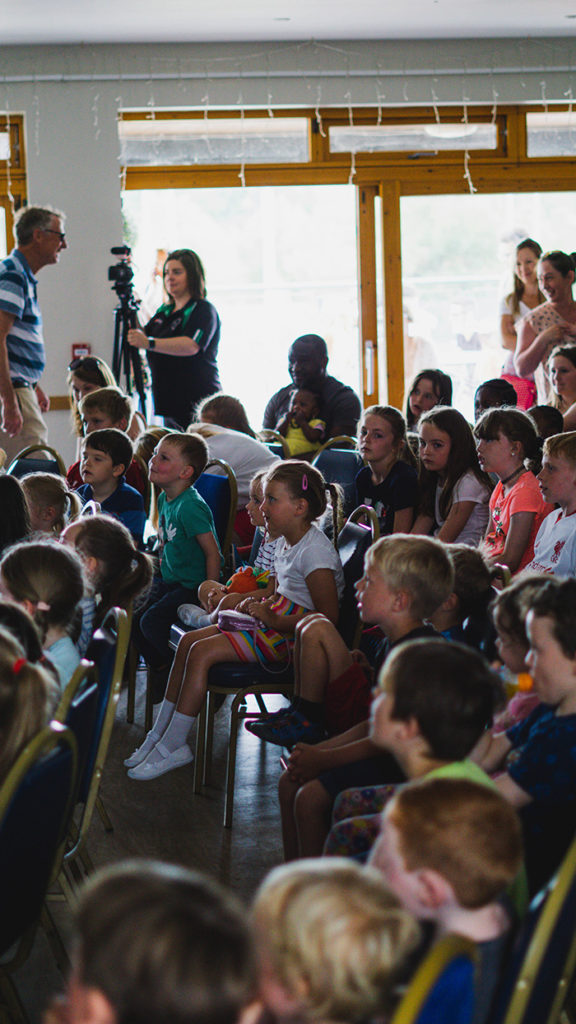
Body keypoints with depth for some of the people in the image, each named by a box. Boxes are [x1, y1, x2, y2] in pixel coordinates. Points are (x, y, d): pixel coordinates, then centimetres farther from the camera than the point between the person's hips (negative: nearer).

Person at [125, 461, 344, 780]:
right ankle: (160, 733, 10)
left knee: (201, 652, -19)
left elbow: (328, 616, -25)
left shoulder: (316, 551, -20)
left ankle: (173, 746, -10)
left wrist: (273, 620, -22)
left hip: (291, 635, -10)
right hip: (275, 625, 10)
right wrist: (261, 606, 5)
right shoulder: (286, 543, 11)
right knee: (188, 641, 4)